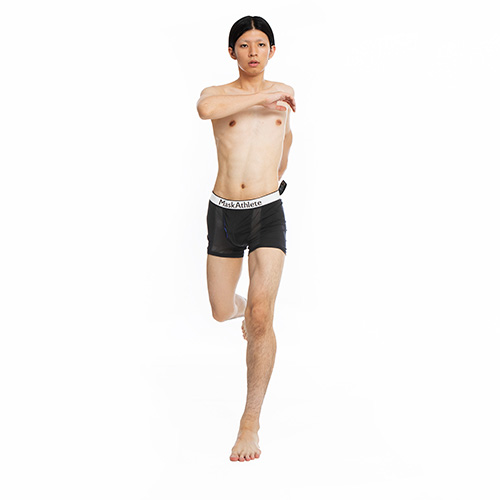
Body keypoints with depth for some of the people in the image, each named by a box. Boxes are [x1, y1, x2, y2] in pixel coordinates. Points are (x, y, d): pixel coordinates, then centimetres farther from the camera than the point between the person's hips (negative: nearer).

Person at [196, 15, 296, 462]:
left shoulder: (283, 93, 9)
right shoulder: (217, 93, 1)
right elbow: (205, 110, -26)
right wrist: (263, 98, -22)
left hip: (267, 214, -1)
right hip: (224, 214, 1)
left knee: (261, 317, -14)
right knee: (221, 312, 15)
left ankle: (251, 423, -6)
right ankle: (244, 308, 55)